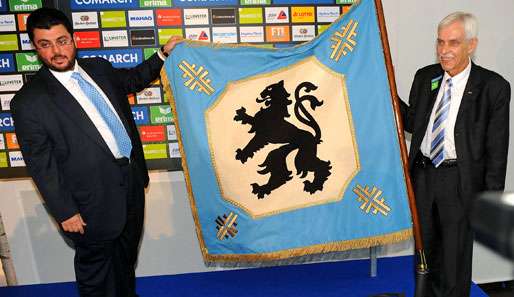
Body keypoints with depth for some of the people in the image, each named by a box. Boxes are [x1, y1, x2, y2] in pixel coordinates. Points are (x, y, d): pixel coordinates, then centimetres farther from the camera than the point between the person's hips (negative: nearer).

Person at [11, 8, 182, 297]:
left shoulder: (98, 68, 2)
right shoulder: (29, 101, -15)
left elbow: (133, 79, 22)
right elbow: (40, 165, -12)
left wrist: (163, 54, 10)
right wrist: (65, 212, -11)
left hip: (132, 178, 7)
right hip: (94, 199, -6)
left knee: (127, 252, 26)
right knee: (95, 263, 15)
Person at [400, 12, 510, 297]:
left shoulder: (493, 86, -9)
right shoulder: (424, 77, 3)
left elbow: (497, 148, -7)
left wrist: (492, 198, -7)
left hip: (460, 181, -4)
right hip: (422, 174, 5)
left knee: (456, 255, 8)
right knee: (425, 249, 20)